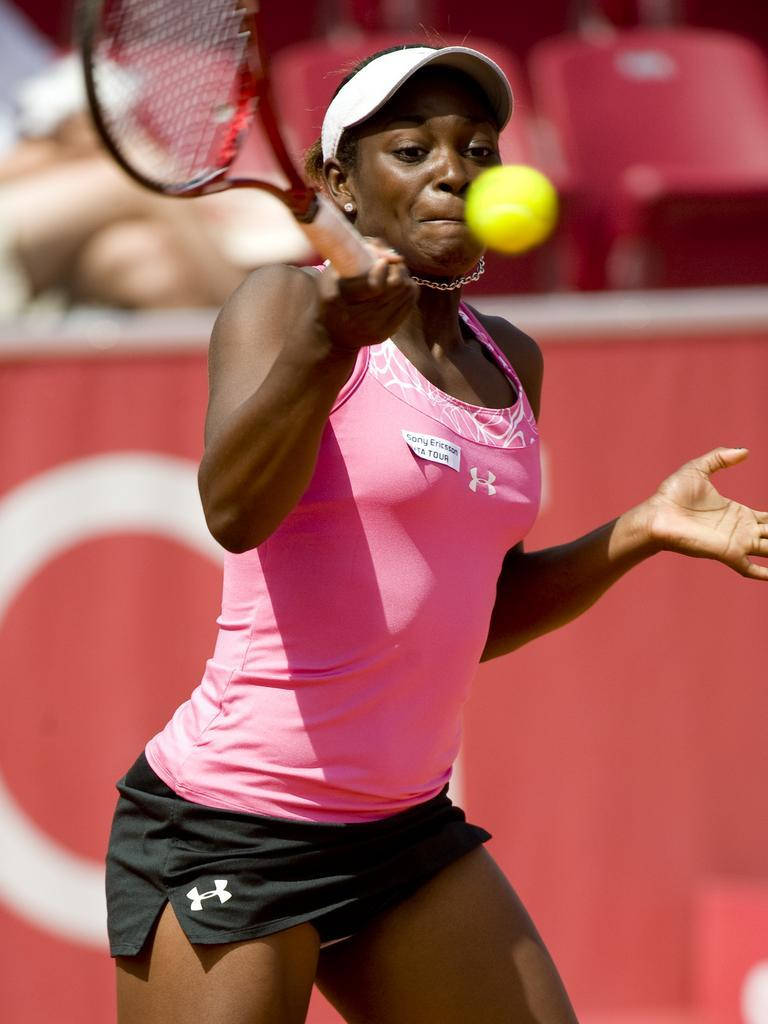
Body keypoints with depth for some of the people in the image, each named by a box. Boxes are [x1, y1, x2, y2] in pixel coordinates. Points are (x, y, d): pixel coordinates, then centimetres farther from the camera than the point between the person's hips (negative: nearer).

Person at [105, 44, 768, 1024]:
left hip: (408, 831, 7)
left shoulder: (510, 363, 12)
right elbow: (234, 513, -28)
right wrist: (327, 345, -43)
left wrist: (644, 529, 9)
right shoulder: (285, 300, -9)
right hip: (227, 829, -7)